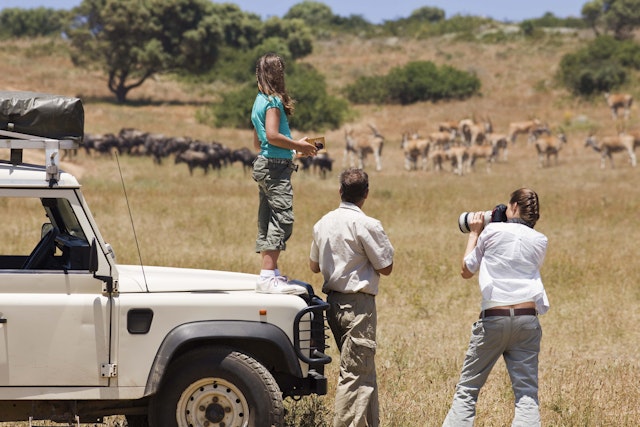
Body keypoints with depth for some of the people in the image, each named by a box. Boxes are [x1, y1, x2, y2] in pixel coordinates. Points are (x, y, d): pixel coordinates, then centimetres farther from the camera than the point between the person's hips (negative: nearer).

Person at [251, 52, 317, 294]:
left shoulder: (260, 101, 19)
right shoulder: (274, 101, -11)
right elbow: (272, 136, -21)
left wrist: (294, 146, 23)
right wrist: (297, 146, -10)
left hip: (263, 165, 10)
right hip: (276, 166, -10)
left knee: (268, 220, 12)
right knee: (282, 218, -14)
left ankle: (271, 274, 17)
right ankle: (268, 277, -22)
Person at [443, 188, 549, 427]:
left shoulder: (493, 231, 1)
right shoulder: (540, 241, 9)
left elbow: (466, 270, 10)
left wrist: (474, 233, 21)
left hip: (493, 318, -2)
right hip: (527, 319, 2)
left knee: (467, 389, 7)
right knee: (527, 393, -1)